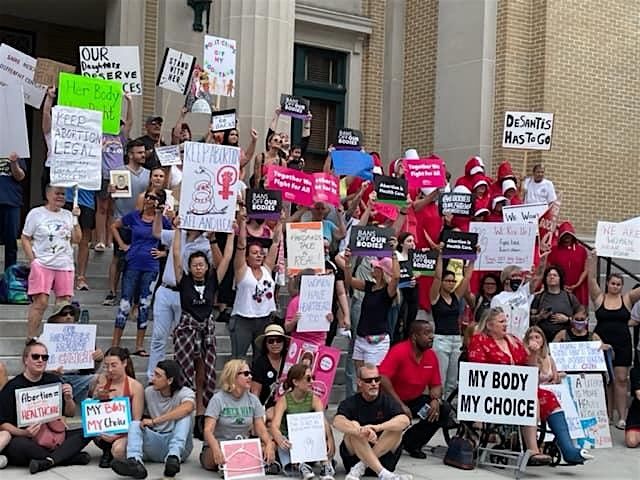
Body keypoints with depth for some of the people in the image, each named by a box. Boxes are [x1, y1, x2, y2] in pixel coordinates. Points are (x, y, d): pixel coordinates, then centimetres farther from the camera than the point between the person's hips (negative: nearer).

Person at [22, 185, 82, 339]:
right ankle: (30, 340, -5)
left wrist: (75, 218, 1)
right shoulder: (36, 213, 3)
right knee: (40, 302, -10)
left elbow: (77, 239, 9)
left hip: (65, 266, 4)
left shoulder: (68, 215, 13)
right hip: (42, 265, -4)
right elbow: (25, 238, 3)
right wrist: (33, 260, -7)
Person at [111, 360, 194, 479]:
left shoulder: (185, 393, -7)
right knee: (134, 424, -18)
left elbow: (187, 408, -30)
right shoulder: (149, 392, 8)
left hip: (180, 446, -4)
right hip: (155, 444, 4)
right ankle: (135, 462, -46)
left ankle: (173, 457, -46)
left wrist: (153, 421, -31)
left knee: (184, 415, -26)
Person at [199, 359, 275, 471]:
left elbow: (261, 429, -2)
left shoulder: (253, 400, 5)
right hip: (220, 446, -4)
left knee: (271, 446, -24)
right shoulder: (218, 399, -8)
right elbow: (208, 430, -19)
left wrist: (269, 444, -25)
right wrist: (216, 449, -40)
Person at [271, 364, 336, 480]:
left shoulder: (314, 399, -6)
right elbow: (275, 425, -25)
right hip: (290, 444, -2)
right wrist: (279, 439, -50)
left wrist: (330, 440, -43)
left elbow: (324, 421, -22)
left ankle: (326, 464, -27)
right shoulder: (283, 400, -11)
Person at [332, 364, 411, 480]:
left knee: (397, 427, -21)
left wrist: (378, 427, -41)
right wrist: (361, 431, -47)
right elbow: (337, 422, -27)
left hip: (384, 453, 1)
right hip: (354, 455, -1)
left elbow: (405, 420, -24)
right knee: (353, 426, -27)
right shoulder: (350, 403, -5)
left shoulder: (388, 401, -3)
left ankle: (360, 468, -23)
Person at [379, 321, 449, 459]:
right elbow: (383, 378, -29)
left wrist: (436, 400, -17)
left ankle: (411, 443, 8)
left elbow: (436, 385, 7)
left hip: (415, 400, 6)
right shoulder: (399, 351, -20)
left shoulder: (432, 355, -1)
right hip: (393, 401, -6)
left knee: (442, 411, -11)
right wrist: (400, 405, -30)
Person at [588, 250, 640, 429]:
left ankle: (622, 417, 0)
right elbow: (592, 279, -5)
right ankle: (607, 416, 12)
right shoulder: (599, 298, 3)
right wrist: (592, 259, -13)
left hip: (622, 345, 0)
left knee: (621, 379, -1)